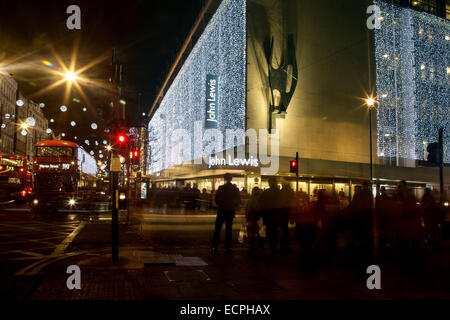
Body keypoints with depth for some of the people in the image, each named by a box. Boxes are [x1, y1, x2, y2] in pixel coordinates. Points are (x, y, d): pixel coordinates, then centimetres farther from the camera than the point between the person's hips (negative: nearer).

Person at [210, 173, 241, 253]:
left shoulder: (221, 188, -8)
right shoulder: (235, 189, 0)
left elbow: (216, 199, -7)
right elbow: (239, 201, 4)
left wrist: (220, 206, 8)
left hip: (221, 211, -2)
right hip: (231, 211, 2)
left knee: (217, 229, 3)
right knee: (228, 229, 9)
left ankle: (214, 247, 1)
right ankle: (227, 247, 9)